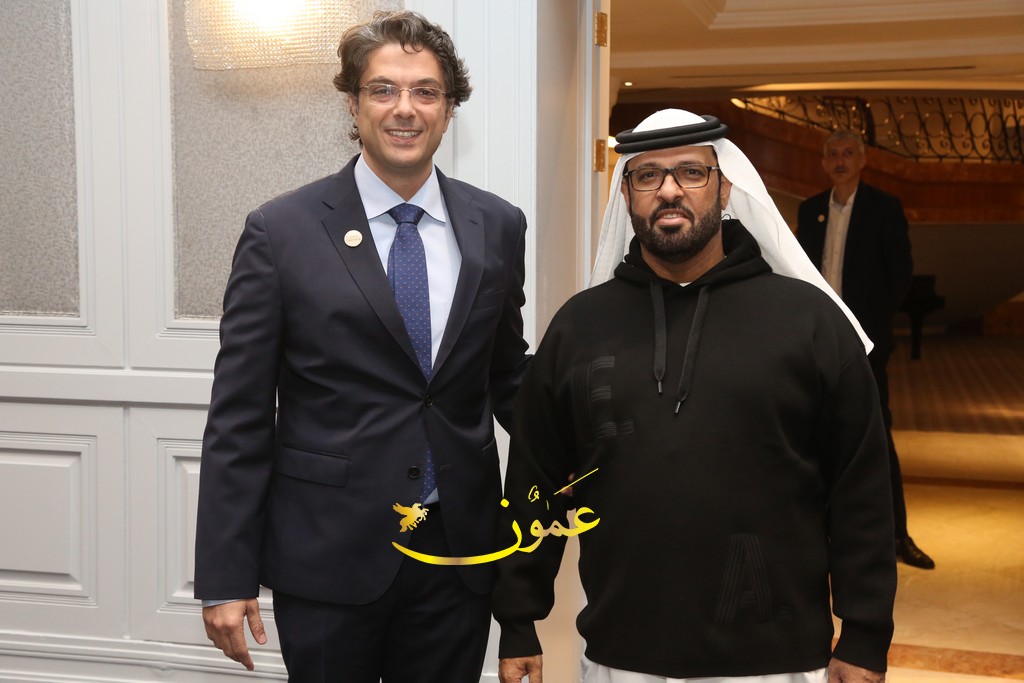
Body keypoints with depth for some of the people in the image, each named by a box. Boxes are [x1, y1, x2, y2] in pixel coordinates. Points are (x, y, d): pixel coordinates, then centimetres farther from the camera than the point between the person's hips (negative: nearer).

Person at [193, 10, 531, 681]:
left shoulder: (498, 225, 3)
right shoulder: (281, 231, -6)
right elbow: (239, 418, -6)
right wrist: (225, 580, -7)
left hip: (459, 551, 3)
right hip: (328, 554, -2)